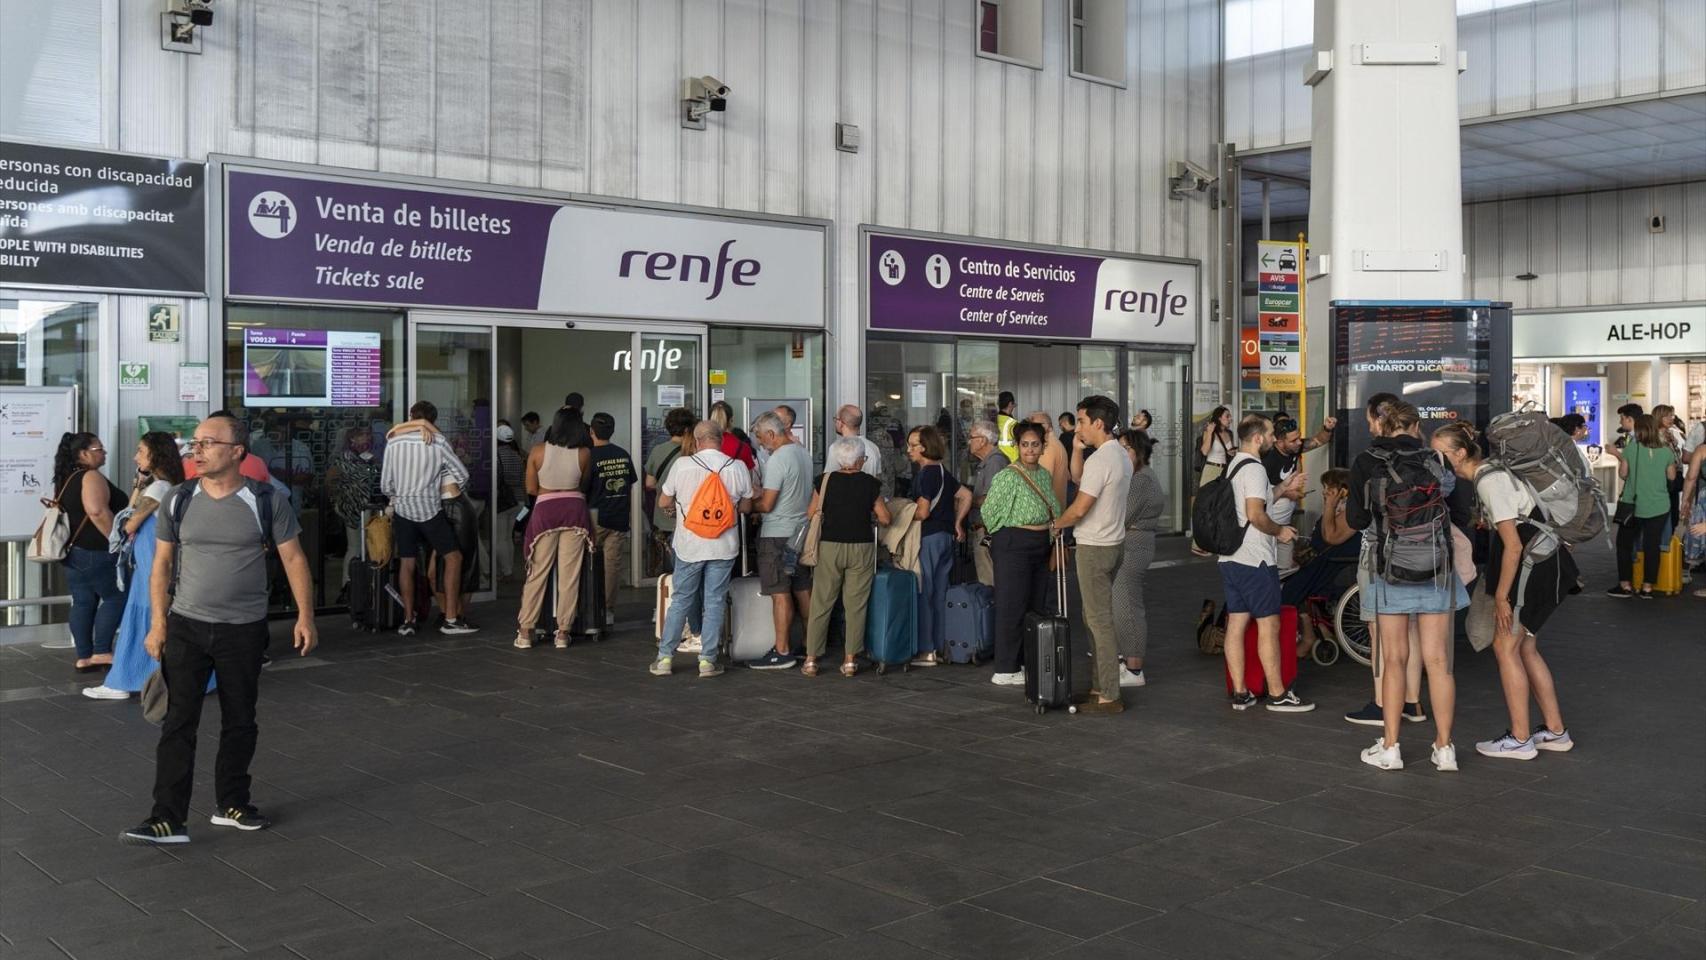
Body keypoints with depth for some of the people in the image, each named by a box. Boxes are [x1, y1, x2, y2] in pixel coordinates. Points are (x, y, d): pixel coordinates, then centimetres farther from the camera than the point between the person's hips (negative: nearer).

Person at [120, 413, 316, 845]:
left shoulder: (267, 502, -5)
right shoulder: (178, 501, 1)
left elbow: (293, 559, -2)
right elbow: (161, 565, 6)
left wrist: (305, 616, -9)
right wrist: (157, 624, 0)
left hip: (245, 630, -1)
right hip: (186, 627, 1)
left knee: (240, 722, 10)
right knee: (178, 723, -3)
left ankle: (231, 804, 26)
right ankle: (168, 820, 0)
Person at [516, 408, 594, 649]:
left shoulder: (537, 451, -4)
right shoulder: (584, 454, -5)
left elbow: (531, 489, 1)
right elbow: (584, 485, 7)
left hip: (545, 510, 0)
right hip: (574, 509, 0)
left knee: (537, 573, 6)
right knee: (570, 574, 4)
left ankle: (525, 631, 9)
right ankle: (562, 632, 7)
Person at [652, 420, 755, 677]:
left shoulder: (682, 464, -7)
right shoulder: (738, 468, -4)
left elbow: (663, 503, 3)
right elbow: (746, 507, 7)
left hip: (689, 544, 0)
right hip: (723, 546, 0)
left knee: (680, 601, 11)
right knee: (715, 603, 7)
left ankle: (665, 657, 14)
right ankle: (708, 660, 8)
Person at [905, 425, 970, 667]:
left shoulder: (927, 474, -15)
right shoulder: (943, 472, 14)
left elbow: (922, 512, -20)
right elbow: (966, 496, 19)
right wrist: (957, 523, 18)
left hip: (929, 537, -9)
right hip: (945, 536, 9)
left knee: (923, 593, -5)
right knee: (939, 594, 12)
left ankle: (926, 650, -4)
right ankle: (940, 646, 16)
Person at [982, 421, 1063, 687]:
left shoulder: (1044, 475, 11)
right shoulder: (1008, 477, -13)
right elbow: (989, 511, -10)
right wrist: (1006, 535, 3)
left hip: (1041, 546, 8)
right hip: (1013, 545, -8)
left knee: (1039, 606, 11)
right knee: (1012, 607, -5)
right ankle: (1005, 671, 1)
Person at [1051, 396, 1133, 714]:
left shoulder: (1101, 459, -20)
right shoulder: (1121, 455, 12)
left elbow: (1079, 508, -22)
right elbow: (1079, 477, 24)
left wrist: (1057, 523, -3)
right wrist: (1077, 448, 8)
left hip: (1095, 548, -10)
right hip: (1114, 543, 10)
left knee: (1099, 620, -6)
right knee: (1097, 617, 17)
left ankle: (1109, 696, -3)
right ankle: (1101, 685, 22)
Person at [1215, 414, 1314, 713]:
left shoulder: (1233, 465, 16)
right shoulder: (1254, 468, -15)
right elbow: (1255, 514, -24)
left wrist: (1283, 489, 24)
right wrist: (1280, 531, -9)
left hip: (1230, 558, 9)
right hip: (1254, 561, -9)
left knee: (1236, 624, 7)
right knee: (1268, 625, -2)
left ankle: (1240, 693, 10)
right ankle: (1277, 694, 2)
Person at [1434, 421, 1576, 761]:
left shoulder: (1490, 482, -20)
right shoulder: (1488, 474, 9)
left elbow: (1513, 545, -21)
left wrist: (1501, 596, -16)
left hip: (1534, 563, -10)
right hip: (1540, 563, 10)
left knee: (1506, 646, -4)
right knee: (1525, 647, 13)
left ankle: (1519, 739, 1)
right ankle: (1555, 731, 20)